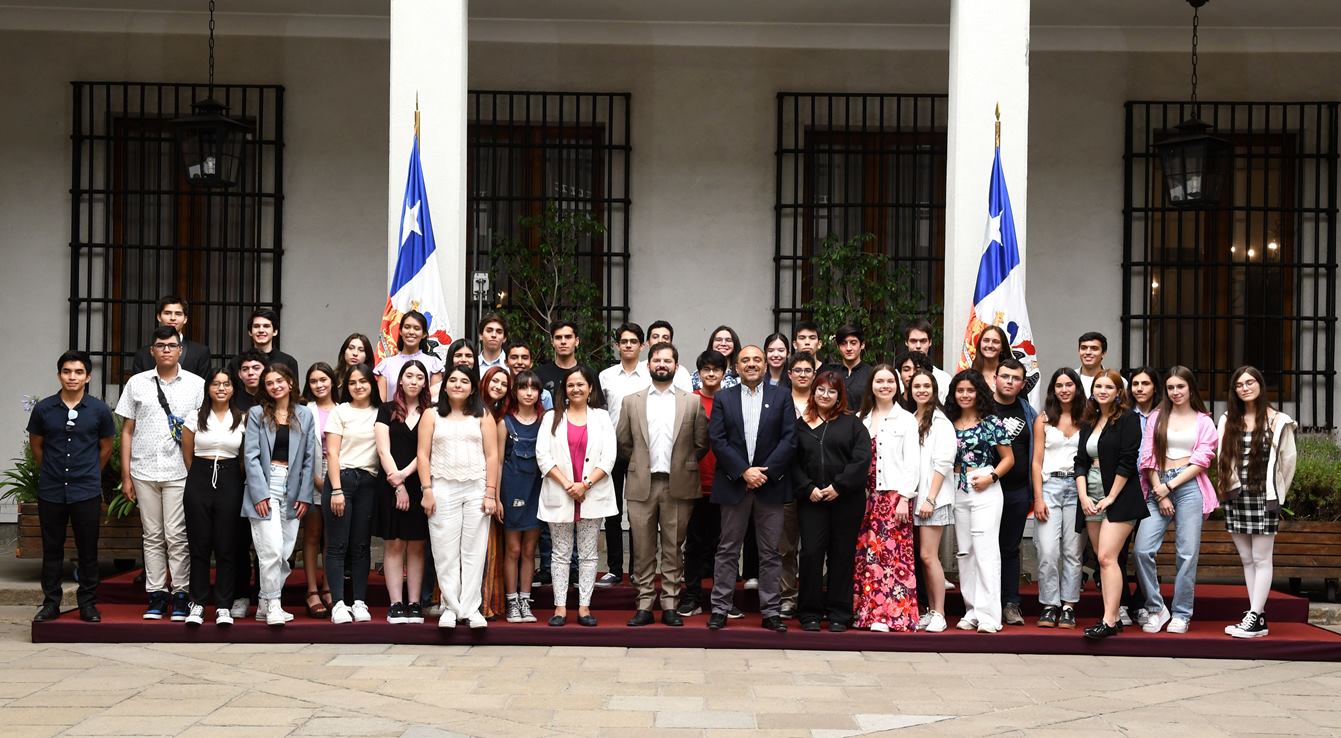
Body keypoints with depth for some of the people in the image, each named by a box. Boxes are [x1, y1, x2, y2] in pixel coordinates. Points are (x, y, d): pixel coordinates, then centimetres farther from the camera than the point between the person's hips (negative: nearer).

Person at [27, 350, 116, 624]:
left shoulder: (99, 410, -3)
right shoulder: (43, 408, -1)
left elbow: (106, 447, 10)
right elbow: (35, 445, 13)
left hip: (87, 491, -1)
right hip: (51, 491, 1)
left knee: (88, 550, 4)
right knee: (51, 549, 8)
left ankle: (88, 603, 14)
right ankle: (51, 603, 17)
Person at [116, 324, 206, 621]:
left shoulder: (196, 385, 3)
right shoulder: (137, 384, 8)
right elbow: (127, 431, 10)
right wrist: (126, 475, 5)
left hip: (180, 472, -2)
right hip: (144, 471, 2)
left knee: (177, 536, -3)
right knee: (153, 536, 8)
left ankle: (181, 595, 4)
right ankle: (156, 596, 13)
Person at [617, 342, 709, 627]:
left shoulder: (692, 402, 4)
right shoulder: (632, 402, 6)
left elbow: (701, 444, 6)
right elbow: (622, 442, 10)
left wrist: (682, 465, 7)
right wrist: (642, 464, 10)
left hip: (678, 486, -1)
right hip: (642, 485, 1)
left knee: (673, 548, 4)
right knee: (643, 549, 4)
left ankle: (670, 605, 11)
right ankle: (644, 605, 10)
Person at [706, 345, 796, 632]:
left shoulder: (781, 397, 6)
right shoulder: (723, 398, 6)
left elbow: (789, 439, -1)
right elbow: (717, 440, -2)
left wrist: (766, 471, -11)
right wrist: (744, 472, -12)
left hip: (770, 485, 0)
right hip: (734, 484, 0)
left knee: (770, 552, 4)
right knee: (728, 550, 5)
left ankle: (770, 611, 10)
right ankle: (720, 608, 10)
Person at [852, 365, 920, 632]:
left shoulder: (906, 419, 2)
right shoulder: (863, 419, 13)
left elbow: (911, 462, -3)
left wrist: (904, 498, -10)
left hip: (894, 496, -4)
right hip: (868, 496, 4)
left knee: (892, 553, -7)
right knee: (867, 553, 3)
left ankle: (890, 614, -5)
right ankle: (865, 611, 7)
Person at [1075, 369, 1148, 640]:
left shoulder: (1128, 420, -4)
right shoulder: (1088, 423, 14)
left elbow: (1127, 462, -11)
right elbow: (1081, 461, 11)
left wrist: (1111, 498, -12)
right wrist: (1083, 496, -2)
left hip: (1119, 498, -7)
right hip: (1092, 499, 7)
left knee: (1107, 557, -15)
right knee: (1102, 559, 5)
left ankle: (1109, 620, -15)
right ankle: (1114, 616, 10)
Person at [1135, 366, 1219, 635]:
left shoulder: (1203, 421, 11)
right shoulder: (1157, 417, 14)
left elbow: (1202, 460, 1)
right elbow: (1148, 458, 7)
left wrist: (1170, 486, -8)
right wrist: (1159, 494, -4)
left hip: (1189, 487, -1)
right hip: (1158, 487, 1)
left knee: (1187, 553, -4)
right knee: (1143, 549, -12)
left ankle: (1181, 615, 5)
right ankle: (1156, 608, 0)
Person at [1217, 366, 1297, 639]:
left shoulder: (1277, 421, -3)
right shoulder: (1228, 421, 9)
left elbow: (1288, 460, 1)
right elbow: (1223, 459, 10)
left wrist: (1276, 492, 6)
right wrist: (1226, 487, 3)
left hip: (1263, 497, -5)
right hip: (1235, 498, 5)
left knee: (1261, 559, -3)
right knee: (1246, 560, 7)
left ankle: (1255, 619, -2)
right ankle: (1257, 615, 11)